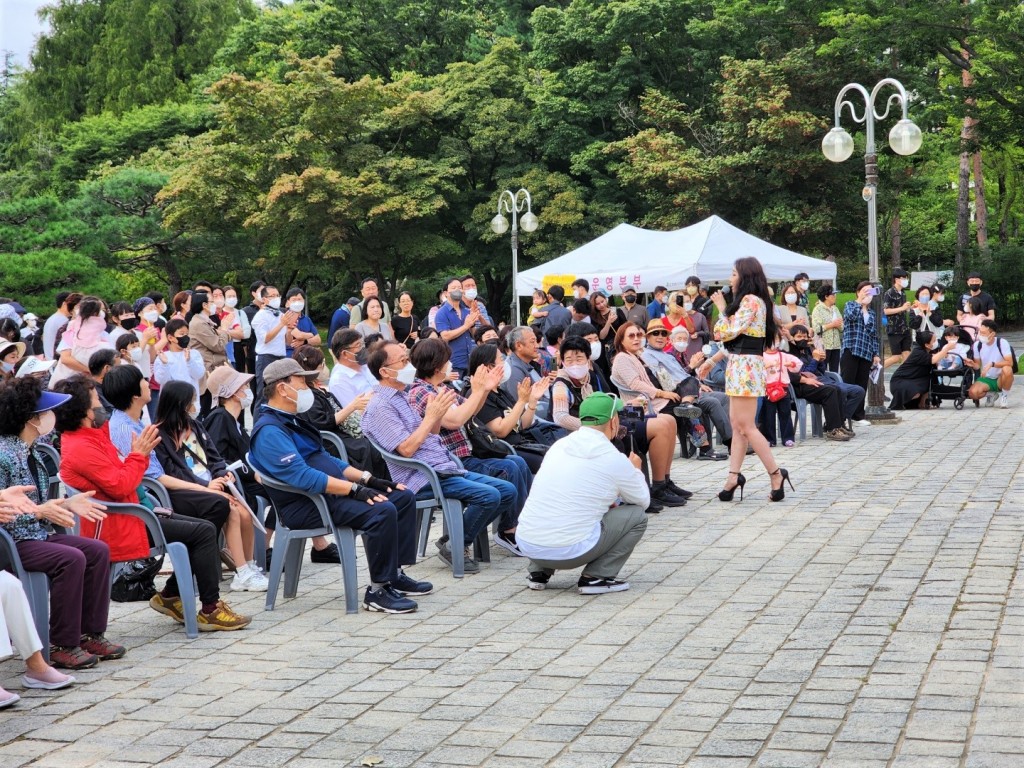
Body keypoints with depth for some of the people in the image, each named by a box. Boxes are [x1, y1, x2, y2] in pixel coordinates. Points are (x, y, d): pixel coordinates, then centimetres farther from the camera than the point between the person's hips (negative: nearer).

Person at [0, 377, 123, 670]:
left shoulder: (30, 453, 11)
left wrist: (66, 505, 4)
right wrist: (39, 511, -26)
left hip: (38, 535, 10)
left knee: (98, 551, -2)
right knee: (71, 558, -27)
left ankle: (90, 634, 1)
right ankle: (63, 646, -19)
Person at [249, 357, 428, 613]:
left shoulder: (291, 421, 20)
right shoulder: (269, 431, -15)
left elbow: (326, 460, 24)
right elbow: (302, 476, -26)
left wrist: (367, 478, 11)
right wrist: (354, 489, -26)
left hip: (331, 493, 11)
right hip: (306, 505, -11)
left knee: (403, 498, 5)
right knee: (382, 510, -28)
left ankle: (394, 575, 8)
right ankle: (378, 591, -19)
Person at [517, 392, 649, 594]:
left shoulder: (559, 445, 10)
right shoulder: (614, 460, -5)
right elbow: (643, 501, 13)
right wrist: (635, 470, 30)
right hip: (570, 552, -6)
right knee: (636, 515, 10)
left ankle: (539, 571, 21)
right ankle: (596, 577, 3)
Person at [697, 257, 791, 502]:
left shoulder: (751, 300, -12)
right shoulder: (747, 301, 19)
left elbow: (728, 332, -16)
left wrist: (722, 309, -1)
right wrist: (712, 360, 20)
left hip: (746, 365, -10)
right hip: (739, 365, 10)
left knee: (745, 425, -9)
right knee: (737, 424, 6)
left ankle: (775, 473, -5)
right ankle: (734, 476, 5)